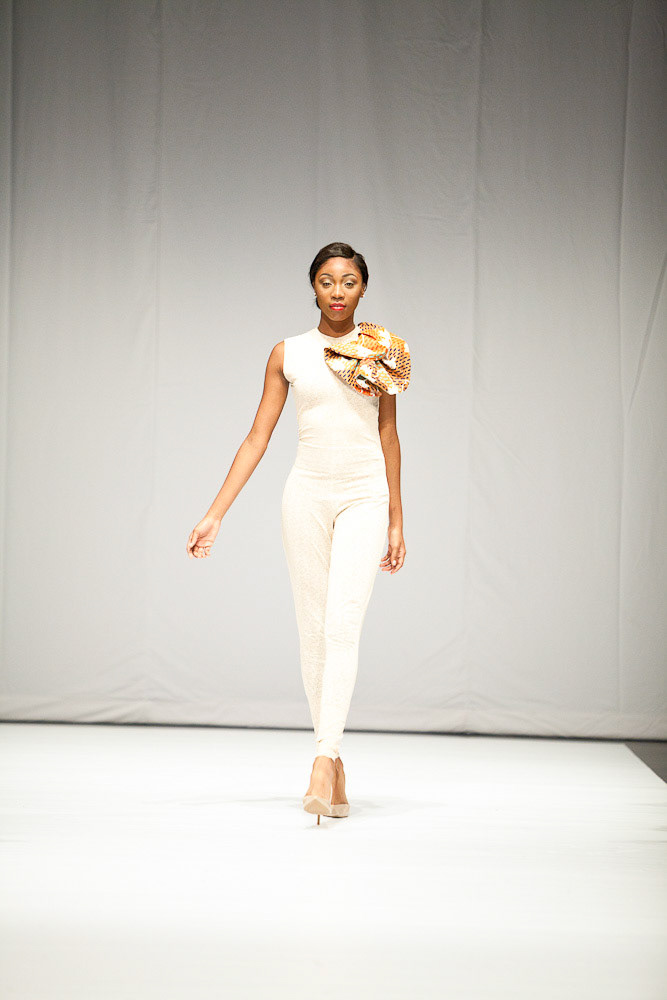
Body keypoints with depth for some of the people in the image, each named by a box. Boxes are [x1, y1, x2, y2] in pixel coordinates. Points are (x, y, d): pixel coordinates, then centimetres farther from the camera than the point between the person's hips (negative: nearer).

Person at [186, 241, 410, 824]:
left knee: (343, 624, -16)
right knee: (313, 631, 2)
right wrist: (215, 515, 1)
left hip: (365, 495, -1)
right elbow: (258, 438, 6)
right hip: (308, 493, 1)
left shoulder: (380, 351, 7)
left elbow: (388, 435, 12)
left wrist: (397, 521, 11)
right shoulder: (288, 354, 7)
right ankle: (334, 763, 12)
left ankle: (324, 760, -21)